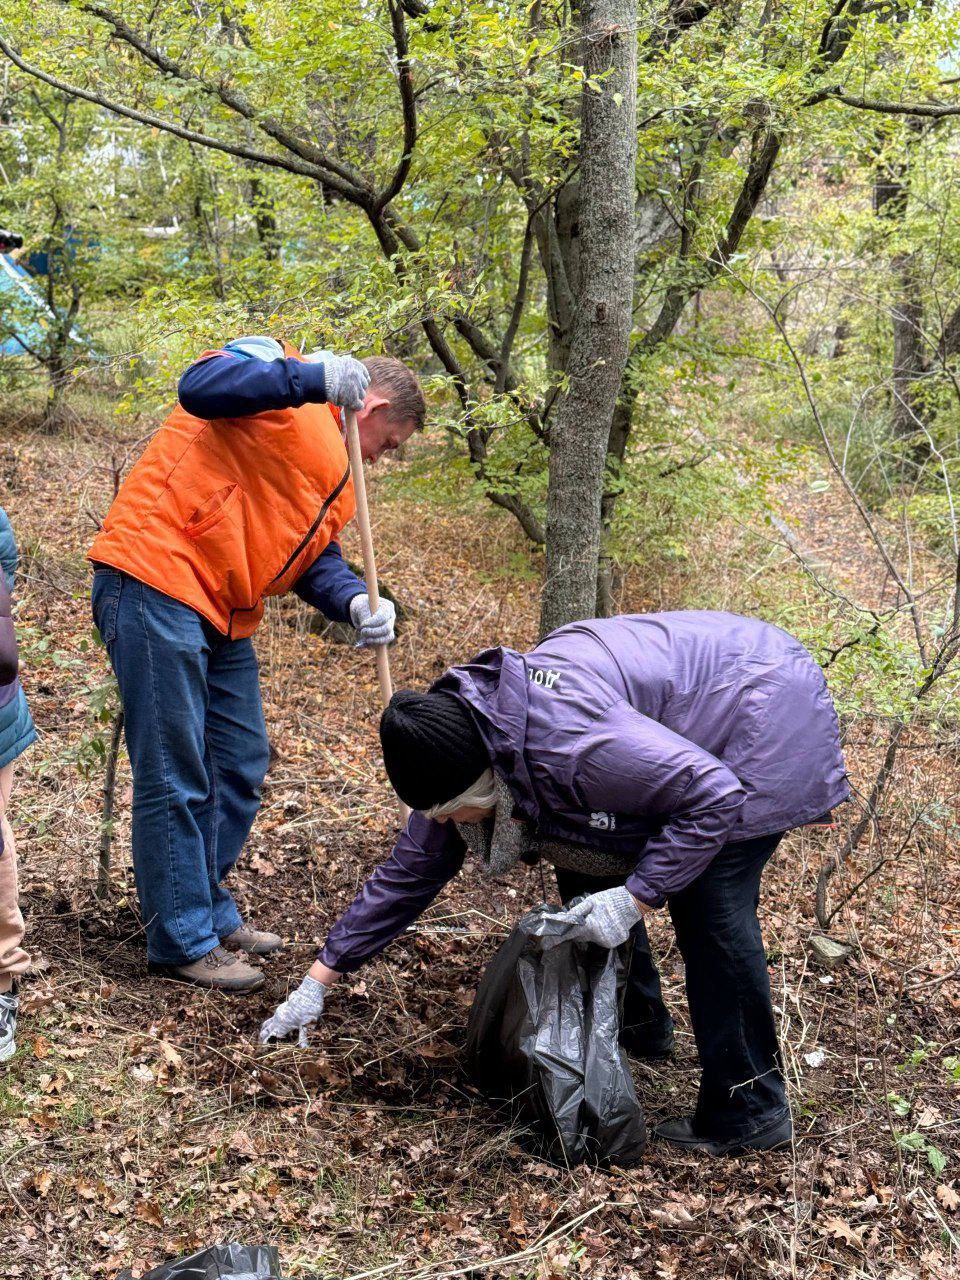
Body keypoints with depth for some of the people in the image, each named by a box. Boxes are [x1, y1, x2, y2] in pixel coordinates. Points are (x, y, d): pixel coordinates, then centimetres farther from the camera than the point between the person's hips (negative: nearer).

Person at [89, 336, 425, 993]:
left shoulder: (338, 471, 22)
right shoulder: (279, 370, -4)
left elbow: (317, 558, 15)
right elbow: (200, 386, -24)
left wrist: (356, 603, -6)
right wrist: (316, 378, -30)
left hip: (226, 616, 10)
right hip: (155, 583, -10)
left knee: (241, 766, 15)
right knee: (175, 778, -3)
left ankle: (212, 913, 31)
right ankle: (183, 941, 8)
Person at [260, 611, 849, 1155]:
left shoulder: (564, 741, -38)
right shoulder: (461, 750, -9)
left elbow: (715, 795, -31)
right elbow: (410, 870, 1)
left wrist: (633, 900, -31)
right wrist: (319, 980, 2)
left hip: (766, 703, -9)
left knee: (709, 898, -18)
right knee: (586, 857, 7)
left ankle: (750, 1109, -6)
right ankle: (637, 1020, 25)